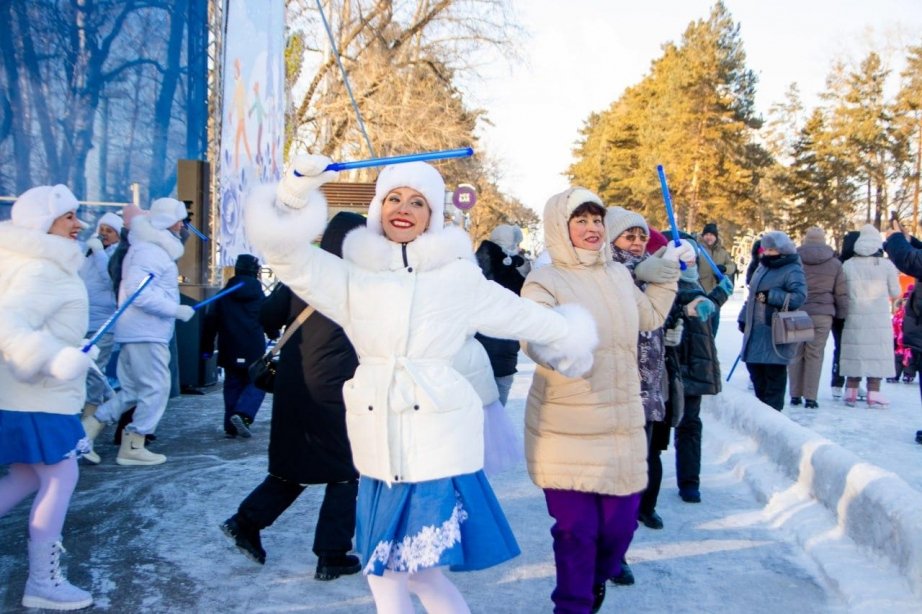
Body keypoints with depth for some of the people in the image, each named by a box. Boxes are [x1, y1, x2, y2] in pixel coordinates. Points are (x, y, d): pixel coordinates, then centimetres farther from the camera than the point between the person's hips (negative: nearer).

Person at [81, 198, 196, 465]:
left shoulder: (153, 248, 19)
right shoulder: (149, 250, -14)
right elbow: (139, 292, -24)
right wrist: (176, 310, -20)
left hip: (138, 331, 10)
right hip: (146, 333, -10)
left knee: (131, 391, 13)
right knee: (156, 388, -2)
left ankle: (86, 430, 12)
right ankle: (133, 448, 5)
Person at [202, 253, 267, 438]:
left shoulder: (223, 295, 5)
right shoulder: (259, 296, 2)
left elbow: (210, 321, 3)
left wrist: (207, 346, 9)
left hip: (230, 350, 3)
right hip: (254, 349, -2)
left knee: (233, 384, 11)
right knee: (256, 382, 6)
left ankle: (231, 426, 6)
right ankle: (243, 414, -18)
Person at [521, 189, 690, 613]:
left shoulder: (619, 275, 12)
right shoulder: (544, 282, -7)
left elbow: (650, 316, 30)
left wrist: (668, 271, 26)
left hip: (621, 424, 5)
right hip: (568, 430, -5)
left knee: (620, 522, 9)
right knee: (575, 527, -2)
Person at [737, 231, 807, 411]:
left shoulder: (792, 271, -10)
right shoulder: (762, 268, 16)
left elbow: (799, 297, -21)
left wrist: (771, 296, -24)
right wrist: (744, 318, 22)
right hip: (756, 331, 9)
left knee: (774, 376, -3)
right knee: (756, 372, 15)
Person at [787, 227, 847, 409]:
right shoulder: (834, 263, 3)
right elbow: (841, 293, 6)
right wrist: (841, 315, 15)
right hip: (822, 315, 0)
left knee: (796, 354, 8)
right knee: (815, 355, 3)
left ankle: (795, 395, 12)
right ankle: (810, 397, 2)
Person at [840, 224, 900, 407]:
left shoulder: (847, 265, -2)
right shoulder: (887, 265, -6)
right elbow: (895, 293, 1)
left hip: (854, 318, 2)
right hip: (879, 319, -2)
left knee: (855, 353, 9)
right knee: (876, 353, 3)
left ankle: (850, 392, 14)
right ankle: (873, 394, 1)